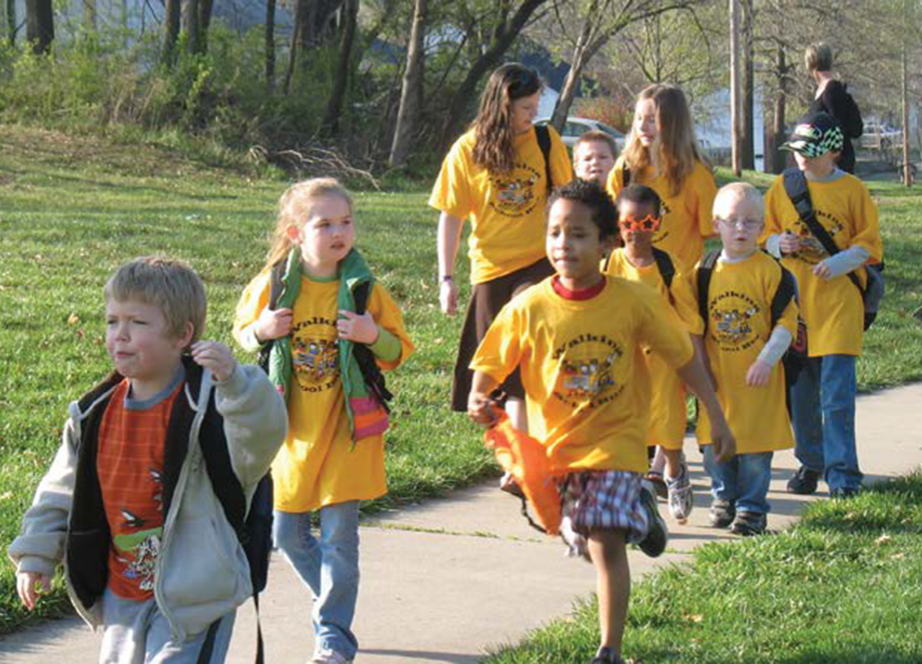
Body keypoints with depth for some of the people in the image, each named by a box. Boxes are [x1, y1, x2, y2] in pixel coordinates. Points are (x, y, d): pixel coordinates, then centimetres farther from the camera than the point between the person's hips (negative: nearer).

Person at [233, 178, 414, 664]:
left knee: (339, 534, -4)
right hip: (292, 428, 3)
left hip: (346, 428, -2)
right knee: (287, 534, 9)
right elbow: (241, 331, 11)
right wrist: (261, 330, -12)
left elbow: (399, 352, 1)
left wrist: (374, 336, -20)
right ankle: (336, 600, 32)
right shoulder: (273, 284, -5)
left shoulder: (363, 289, -7)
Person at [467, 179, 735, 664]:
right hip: (555, 442, 3)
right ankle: (636, 511, 52)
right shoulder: (529, 307, -13)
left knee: (605, 542, -15)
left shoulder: (633, 301, -13)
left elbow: (684, 358, -2)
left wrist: (718, 420, 1)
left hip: (616, 440, -3)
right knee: (587, 536, 19)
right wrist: (478, 399, -27)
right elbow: (490, 365, -4)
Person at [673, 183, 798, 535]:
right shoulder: (705, 273, 4)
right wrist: (700, 367, 3)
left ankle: (751, 507, 14)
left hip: (757, 378, -3)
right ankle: (723, 497, 27)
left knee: (755, 447, 1)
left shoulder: (770, 271, -6)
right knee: (714, 442, 7)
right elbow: (694, 326, 10)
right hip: (717, 378, 3)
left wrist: (766, 360, -14)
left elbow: (787, 321, -7)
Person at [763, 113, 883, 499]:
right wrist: (778, 244, -7)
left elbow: (870, 245, 1)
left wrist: (839, 263, -15)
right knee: (799, 392, 8)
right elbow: (764, 233, 16)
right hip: (792, 299, 3)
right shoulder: (782, 187, 8)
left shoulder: (852, 190, 0)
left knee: (837, 392, -8)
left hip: (838, 301, -3)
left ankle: (842, 472, -4)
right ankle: (810, 463, 23)